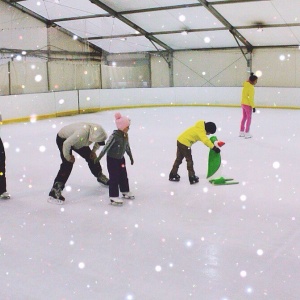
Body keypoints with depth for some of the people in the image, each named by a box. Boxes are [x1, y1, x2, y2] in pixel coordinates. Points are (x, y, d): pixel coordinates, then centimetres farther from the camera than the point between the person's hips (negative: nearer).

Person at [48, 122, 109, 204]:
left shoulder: (96, 131, -22)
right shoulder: (82, 133, -44)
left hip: (78, 141, 7)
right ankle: (55, 191, -21)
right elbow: (67, 143, -37)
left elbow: (99, 142, 4)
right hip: (63, 139, -7)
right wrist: (68, 157, -23)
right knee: (68, 164, -20)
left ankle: (100, 176, 36)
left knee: (90, 156, 10)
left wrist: (93, 151, -3)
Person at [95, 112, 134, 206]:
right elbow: (106, 147, -24)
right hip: (112, 159, -7)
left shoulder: (126, 135, -4)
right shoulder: (114, 136, -27)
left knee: (123, 175, 17)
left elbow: (127, 146, 11)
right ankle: (113, 196, 5)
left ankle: (125, 191, 35)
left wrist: (130, 156, 20)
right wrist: (99, 157, -20)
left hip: (121, 158, 7)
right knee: (114, 177, -3)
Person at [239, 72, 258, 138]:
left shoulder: (246, 85, 5)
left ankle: (241, 132, 24)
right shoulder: (251, 87, -20)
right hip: (248, 105, -8)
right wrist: (253, 106, -16)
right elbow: (251, 98, -21)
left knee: (244, 117, 17)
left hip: (243, 103, 8)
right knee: (249, 118, 2)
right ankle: (247, 133, 4)